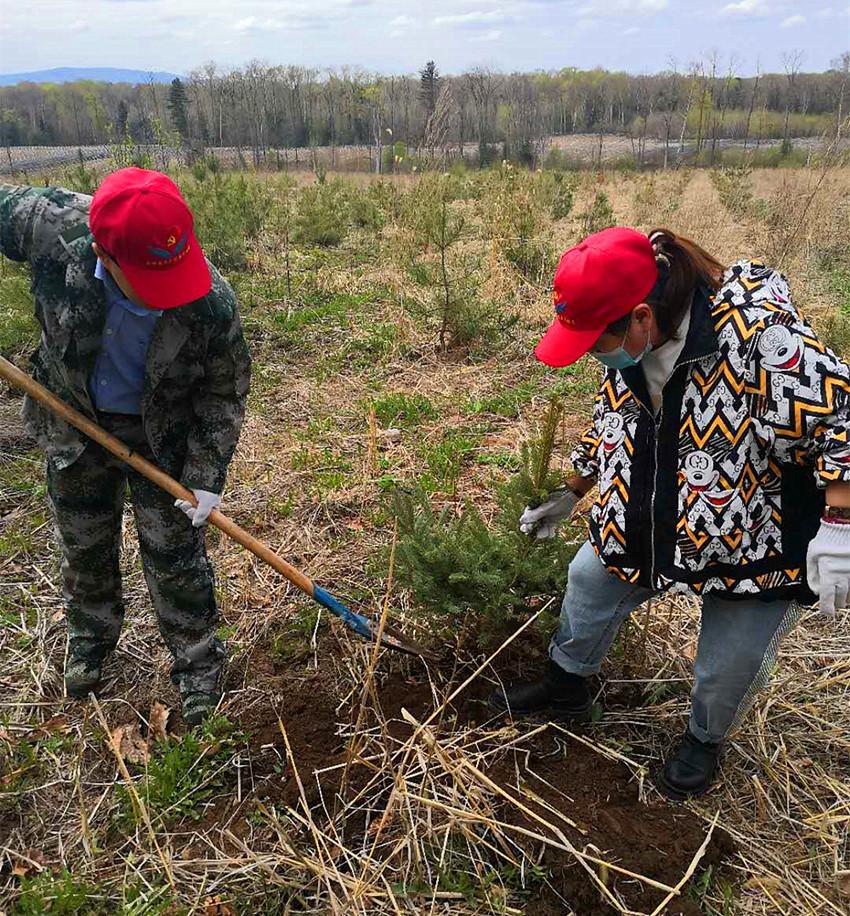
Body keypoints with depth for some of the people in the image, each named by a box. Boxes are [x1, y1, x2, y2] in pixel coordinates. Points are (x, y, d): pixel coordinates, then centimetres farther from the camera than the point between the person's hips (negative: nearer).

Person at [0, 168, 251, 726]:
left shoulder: (213, 304, -32)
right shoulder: (51, 225, -31)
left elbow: (225, 391, -16)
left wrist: (206, 475, -14)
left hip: (164, 435, -2)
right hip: (74, 425, 3)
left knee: (174, 553, 6)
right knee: (83, 544, 20)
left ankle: (197, 659, 29)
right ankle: (92, 637, 48)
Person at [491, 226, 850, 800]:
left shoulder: (758, 328, -32)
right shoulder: (627, 348, -7)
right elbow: (609, 432, 9)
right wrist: (568, 498, 17)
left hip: (756, 541, -6)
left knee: (729, 667, 11)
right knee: (590, 582, 16)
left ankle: (706, 742, 45)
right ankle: (566, 688, 43)